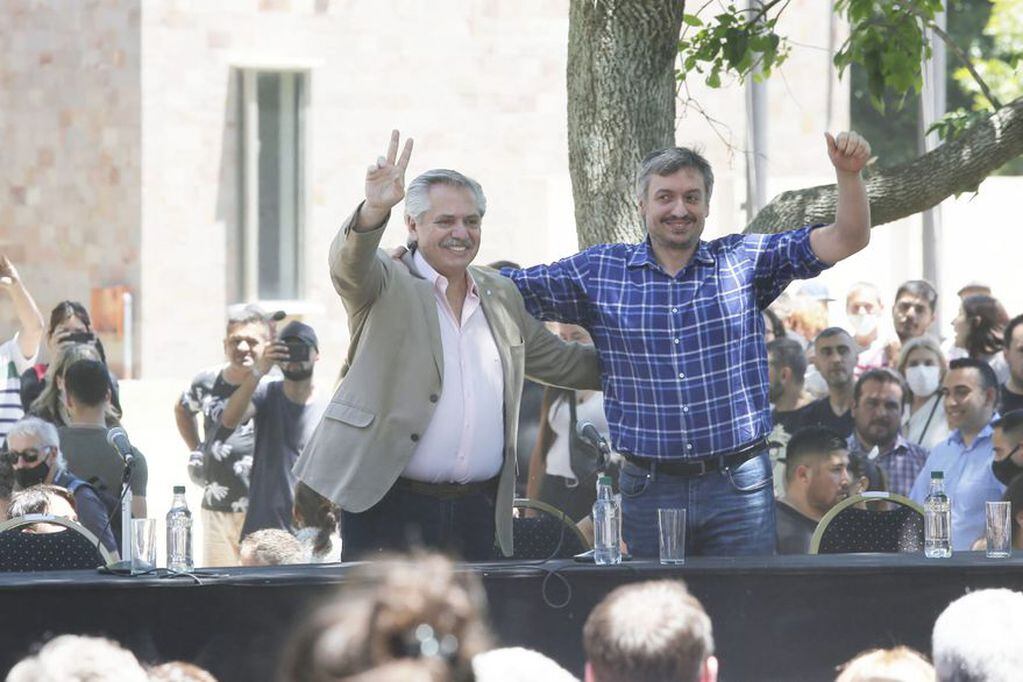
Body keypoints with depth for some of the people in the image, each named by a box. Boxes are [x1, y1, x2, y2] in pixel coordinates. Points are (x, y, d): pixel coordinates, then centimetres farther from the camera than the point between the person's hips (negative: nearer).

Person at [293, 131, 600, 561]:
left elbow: (559, 361, 31)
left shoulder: (500, 296, 18)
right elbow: (349, 264, -22)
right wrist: (374, 211, -42)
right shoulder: (387, 287, 1)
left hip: (477, 509, 5)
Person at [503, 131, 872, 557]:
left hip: (738, 488, 0)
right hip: (649, 489, 1)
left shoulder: (744, 262, 5)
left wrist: (847, 173, -15)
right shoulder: (598, 273, 6)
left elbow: (846, 240, 0)